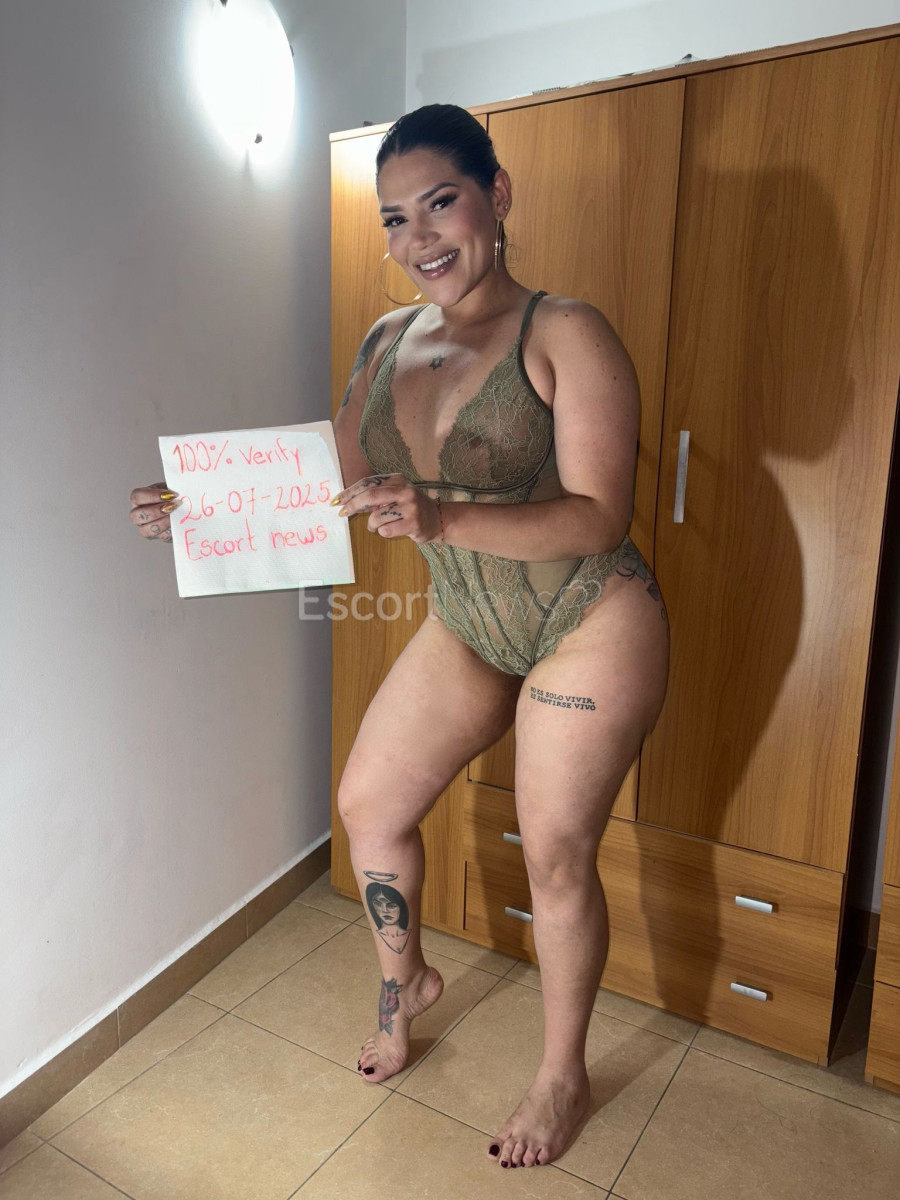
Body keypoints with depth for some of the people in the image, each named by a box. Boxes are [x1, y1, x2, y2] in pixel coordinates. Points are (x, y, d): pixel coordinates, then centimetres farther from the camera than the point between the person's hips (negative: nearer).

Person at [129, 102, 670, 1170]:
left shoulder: (564, 335, -15)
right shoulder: (387, 343, 3)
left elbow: (598, 517, -23)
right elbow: (337, 487, 6)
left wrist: (442, 519, -35)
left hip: (590, 627, -6)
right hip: (467, 627, 6)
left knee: (556, 858, 4)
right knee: (368, 803, 11)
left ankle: (563, 1079, 32)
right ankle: (404, 980, 42)